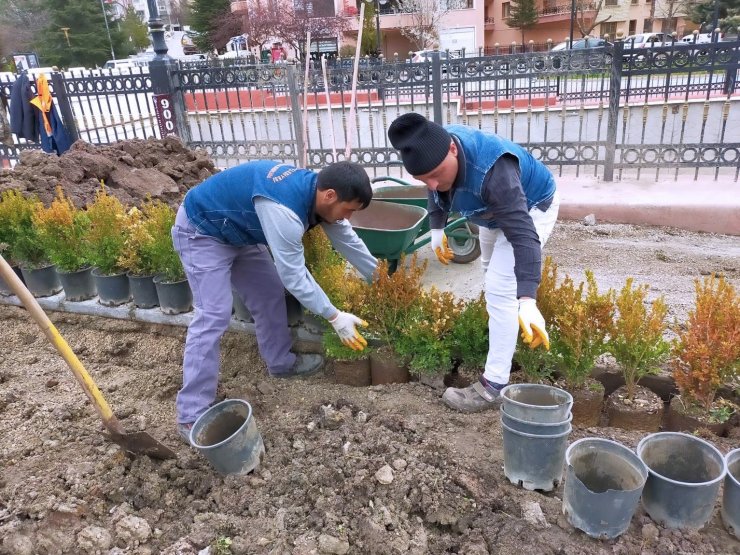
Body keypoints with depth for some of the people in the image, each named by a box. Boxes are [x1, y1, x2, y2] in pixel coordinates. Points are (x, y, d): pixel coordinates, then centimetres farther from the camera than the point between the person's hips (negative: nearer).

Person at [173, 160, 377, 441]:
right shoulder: (283, 210, -38)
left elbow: (349, 241, 2)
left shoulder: (316, 191, -10)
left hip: (238, 230, 9)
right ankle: (191, 416, -9)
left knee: (270, 293, 9)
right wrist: (335, 317, -25)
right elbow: (294, 276, -32)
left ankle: (281, 361, 27)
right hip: (201, 232, -9)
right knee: (213, 316, -15)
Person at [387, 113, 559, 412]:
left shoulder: (492, 170, -45)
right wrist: (437, 228, -2)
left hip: (531, 207, -8)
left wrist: (527, 301, -55)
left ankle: (493, 386, -12)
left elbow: (523, 235, -49)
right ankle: (501, 331, 53)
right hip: (494, 209, 8)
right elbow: (436, 190, 2)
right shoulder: (437, 151, -23)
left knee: (499, 288, -18)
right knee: (491, 270, 27)